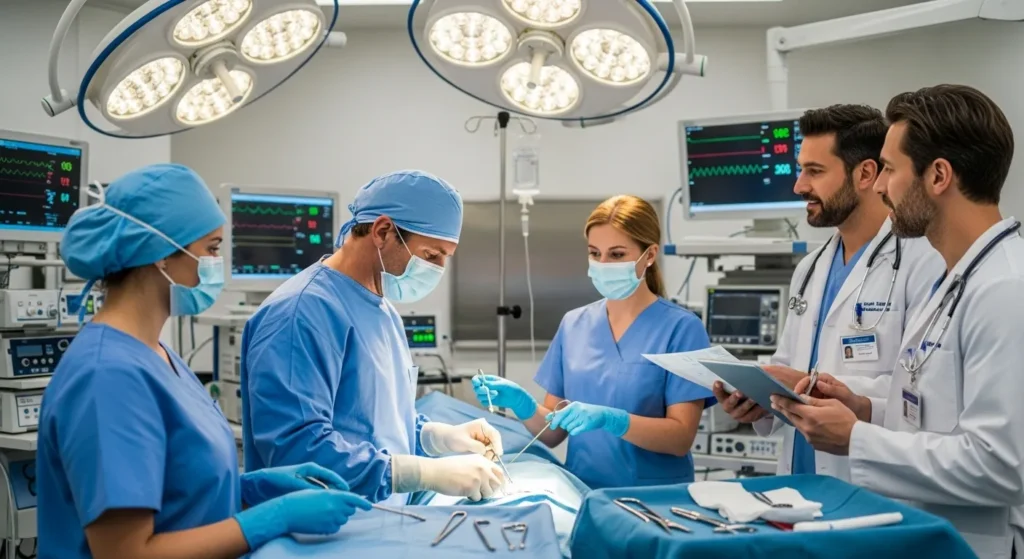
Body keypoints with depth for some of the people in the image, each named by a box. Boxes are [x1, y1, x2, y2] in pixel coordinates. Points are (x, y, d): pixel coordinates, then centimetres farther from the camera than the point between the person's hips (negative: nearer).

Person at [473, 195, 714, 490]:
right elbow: (553, 433, 9)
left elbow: (681, 437, -8)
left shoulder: (680, 327, -3)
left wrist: (609, 419, -21)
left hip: (653, 498, -3)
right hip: (581, 491, 3)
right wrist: (522, 404, -9)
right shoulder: (573, 324, 8)